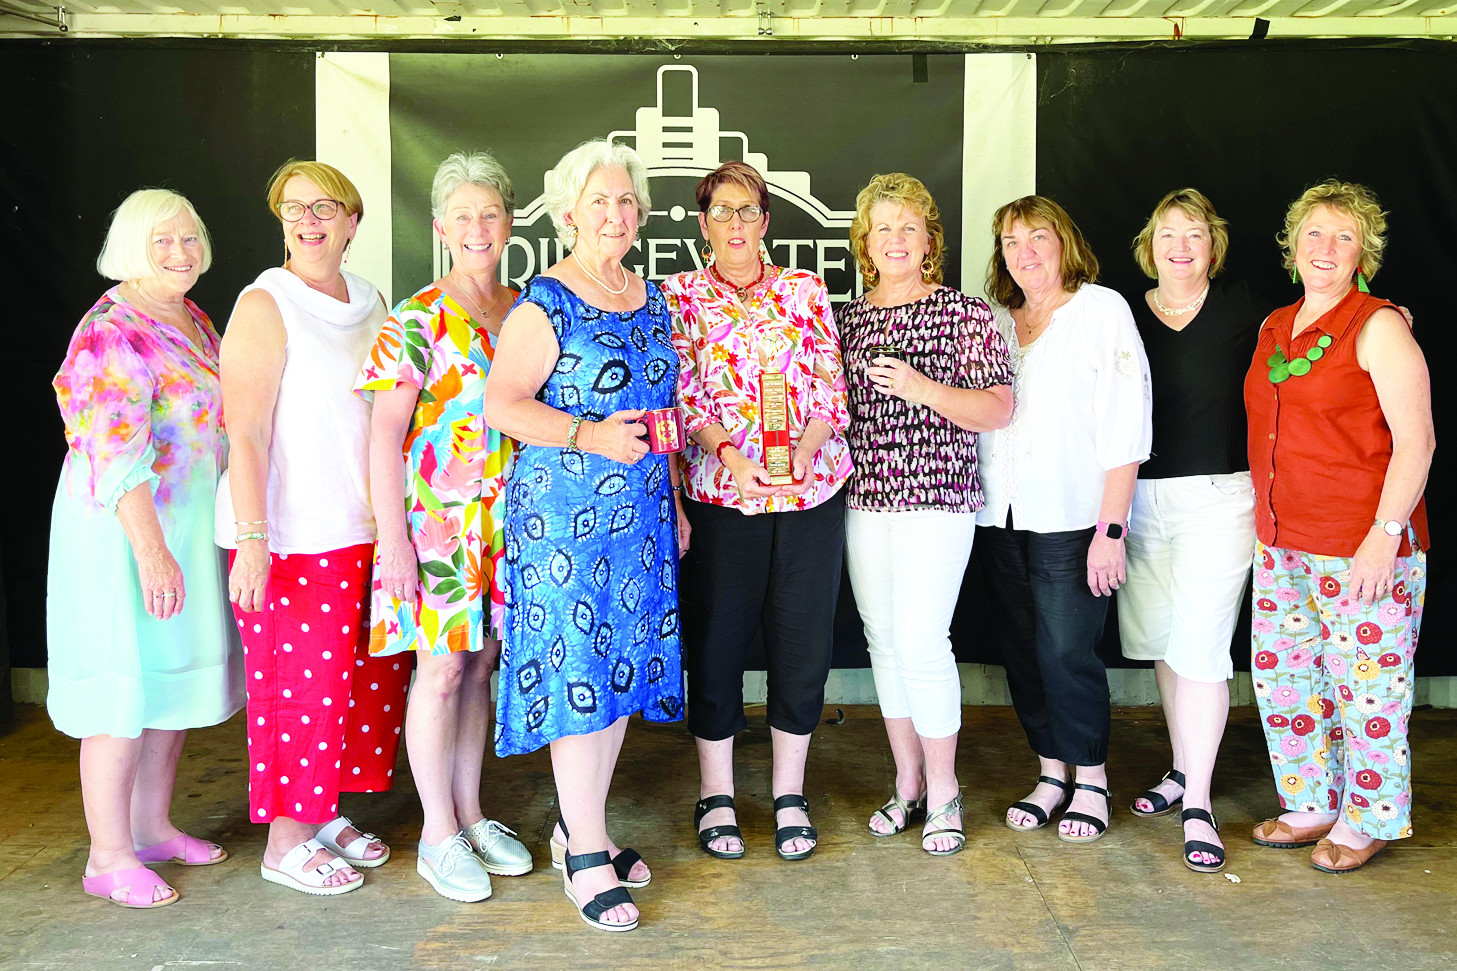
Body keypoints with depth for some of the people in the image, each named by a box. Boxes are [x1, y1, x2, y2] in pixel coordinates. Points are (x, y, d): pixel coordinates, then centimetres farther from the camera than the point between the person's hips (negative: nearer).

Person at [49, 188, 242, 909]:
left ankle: (152, 825, 30)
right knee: (126, 685, -2)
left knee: (176, 676, 15)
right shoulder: (112, 333, -17)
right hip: (124, 530, -9)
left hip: (188, 526, 9)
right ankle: (108, 857, 11)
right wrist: (152, 552, -32)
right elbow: (116, 456, -25)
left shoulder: (192, 319, 11)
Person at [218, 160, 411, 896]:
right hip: (290, 533, -6)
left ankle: (327, 813, 29)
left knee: (370, 676, 11)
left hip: (364, 528, 7)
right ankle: (285, 840, 17)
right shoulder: (265, 304, -8)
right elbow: (245, 433, -14)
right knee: (299, 681, 1)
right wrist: (253, 538, -20)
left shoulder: (370, 303, 11)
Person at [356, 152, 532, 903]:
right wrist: (392, 536, -15)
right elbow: (385, 432, -9)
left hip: (505, 522, 5)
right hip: (435, 521, -5)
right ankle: (438, 834, 15)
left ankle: (470, 815, 25)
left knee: (480, 665, 12)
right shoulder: (418, 319, -7)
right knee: (440, 669, 1)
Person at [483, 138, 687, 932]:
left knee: (624, 671, 11)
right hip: (564, 514, -7)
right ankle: (586, 858, 10)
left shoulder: (651, 299, 13)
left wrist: (674, 503, 17)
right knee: (576, 674, -3)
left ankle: (577, 827, 27)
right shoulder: (544, 304, -8)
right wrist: (588, 435, -25)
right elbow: (502, 405, -12)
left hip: (640, 514, 7)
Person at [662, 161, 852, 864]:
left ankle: (789, 795, 21)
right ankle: (716, 797, 20)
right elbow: (682, 393, -3)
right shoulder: (681, 296, 5)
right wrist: (730, 454, -19)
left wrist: (800, 455, -12)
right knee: (717, 641, 3)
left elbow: (829, 385, 5)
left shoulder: (806, 290, 10)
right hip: (720, 493, -2)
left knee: (804, 640, 5)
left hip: (812, 489, 2)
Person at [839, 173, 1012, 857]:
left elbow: (999, 411, -6)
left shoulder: (965, 312, -1)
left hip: (937, 498, -5)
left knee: (920, 641, -9)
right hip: (865, 499, 5)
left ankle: (943, 789, 9)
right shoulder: (849, 317, 12)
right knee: (883, 640, 8)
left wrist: (923, 388, -19)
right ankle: (907, 783, 23)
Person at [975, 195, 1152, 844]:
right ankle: (1052, 773, 24)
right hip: (1000, 520, 5)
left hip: (1072, 519, -5)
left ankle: (1091, 781, 15)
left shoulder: (1102, 310, -1)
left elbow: (1124, 427, -7)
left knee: (1067, 652, -4)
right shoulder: (993, 321, 13)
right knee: (1023, 652, 9)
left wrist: (1111, 528, -13)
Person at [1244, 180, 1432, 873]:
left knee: (1365, 683, 2)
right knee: (1283, 676, 12)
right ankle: (1311, 807, 28)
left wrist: (1385, 535, -19)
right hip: (1283, 542, 7)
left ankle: (1369, 821, 20)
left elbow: (1415, 440, -13)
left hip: (1364, 541, -7)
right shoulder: (1275, 328, 13)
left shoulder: (1378, 327, -8)